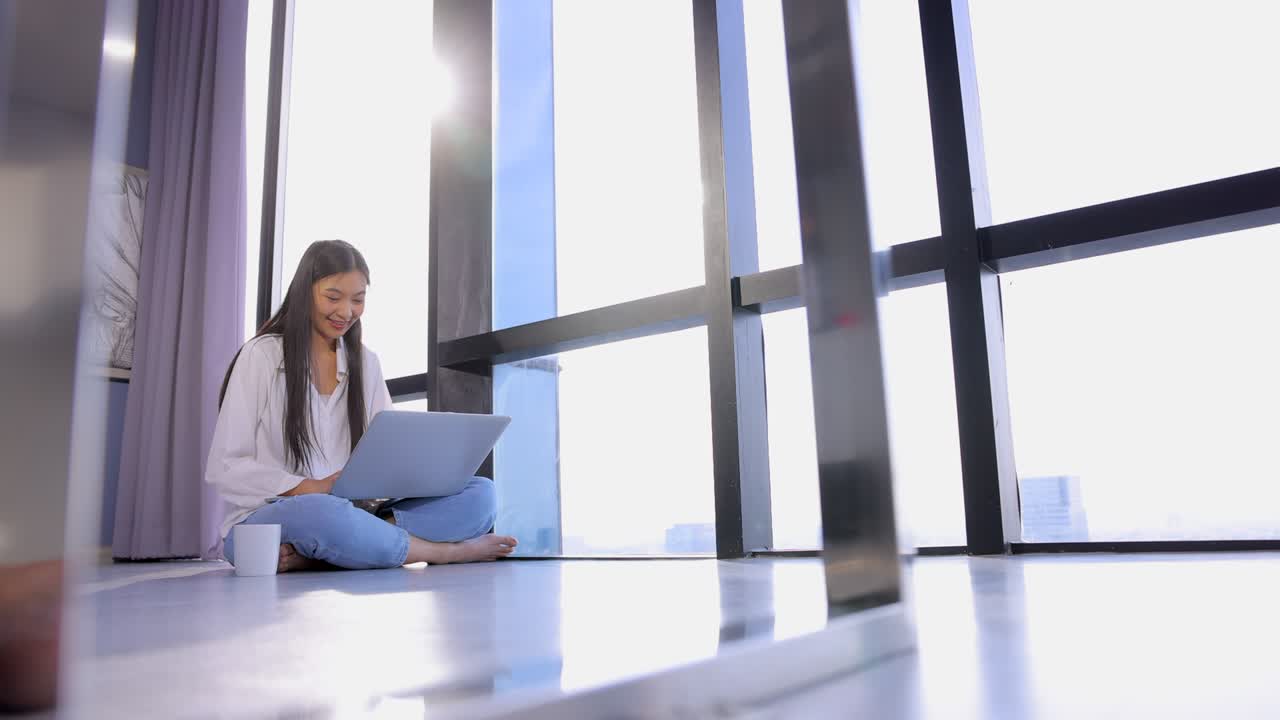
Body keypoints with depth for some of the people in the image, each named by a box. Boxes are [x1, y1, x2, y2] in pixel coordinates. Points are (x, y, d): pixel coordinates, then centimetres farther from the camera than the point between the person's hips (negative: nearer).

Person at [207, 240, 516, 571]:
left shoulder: (366, 362, 13)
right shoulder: (261, 355, -1)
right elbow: (224, 468, -6)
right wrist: (309, 489, -20)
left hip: (344, 512, 5)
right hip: (265, 519, -5)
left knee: (480, 494, -17)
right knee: (322, 513, -42)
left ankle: (312, 554, -30)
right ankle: (449, 550, -18)